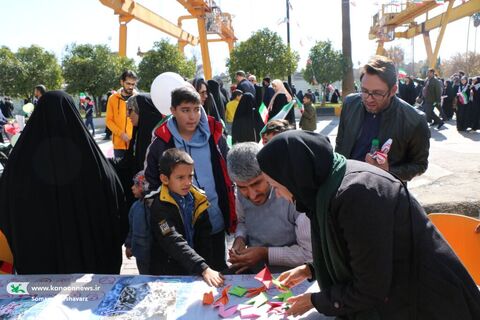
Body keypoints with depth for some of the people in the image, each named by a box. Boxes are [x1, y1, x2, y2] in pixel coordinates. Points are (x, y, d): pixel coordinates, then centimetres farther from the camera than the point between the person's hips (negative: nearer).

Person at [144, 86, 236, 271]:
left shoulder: (214, 135, -2)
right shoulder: (160, 143, -5)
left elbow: (228, 174, 6)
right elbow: (151, 184, 3)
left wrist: (231, 215, 5)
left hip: (216, 222, 1)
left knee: (219, 272, 19)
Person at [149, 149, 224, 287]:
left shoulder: (198, 199, 2)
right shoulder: (160, 207, -12)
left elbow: (204, 238, 3)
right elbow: (175, 243, -22)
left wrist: (207, 267, -9)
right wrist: (203, 269, -31)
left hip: (198, 269, 3)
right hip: (169, 274, -3)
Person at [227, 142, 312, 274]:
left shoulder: (293, 195, -24)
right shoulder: (242, 192, -4)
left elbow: (310, 253, -18)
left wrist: (265, 253, -19)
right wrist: (240, 238, -5)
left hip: (287, 279, -5)